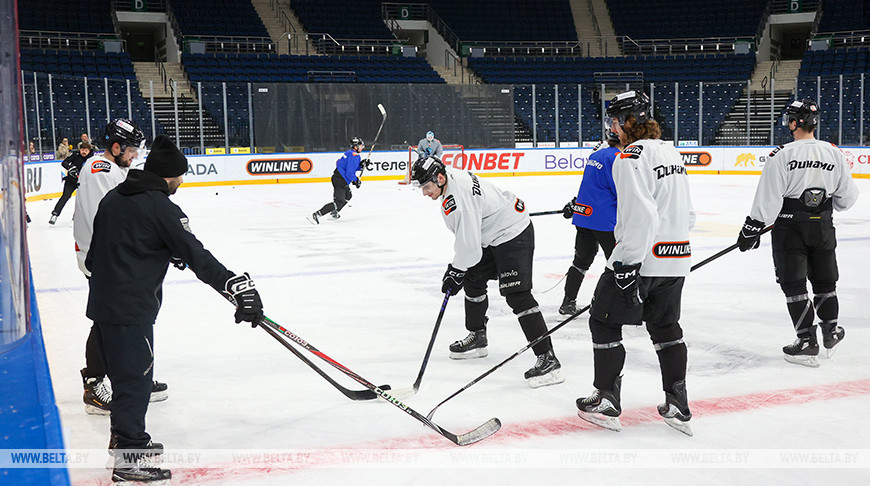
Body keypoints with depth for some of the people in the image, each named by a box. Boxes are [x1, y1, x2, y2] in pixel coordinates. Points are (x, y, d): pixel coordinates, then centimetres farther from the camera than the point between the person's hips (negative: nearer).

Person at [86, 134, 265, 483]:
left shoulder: (114, 198, 11)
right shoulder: (160, 206, -16)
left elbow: (93, 256, 19)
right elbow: (197, 257, -22)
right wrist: (240, 288, -24)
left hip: (103, 302, 9)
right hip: (130, 309, -9)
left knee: (126, 373, 22)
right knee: (136, 377, -2)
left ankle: (125, 437, 38)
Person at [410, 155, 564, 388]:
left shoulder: (459, 198, -27)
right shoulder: (454, 179, 5)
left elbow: (469, 242, -25)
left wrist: (456, 272, -12)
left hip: (514, 235, -11)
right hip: (492, 236, 11)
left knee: (516, 294, -19)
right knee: (473, 279, 19)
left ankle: (547, 359, -20)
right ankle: (477, 338, 37)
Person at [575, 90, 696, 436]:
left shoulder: (631, 157, -15)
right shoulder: (671, 152, 13)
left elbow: (641, 215, -24)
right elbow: (686, 213, 18)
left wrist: (627, 264, -22)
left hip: (638, 257, -8)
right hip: (676, 259, 9)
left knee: (604, 321, 6)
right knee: (665, 327, 17)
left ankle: (607, 402, 11)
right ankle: (677, 407, 17)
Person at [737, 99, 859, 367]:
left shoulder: (782, 156, -14)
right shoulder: (834, 153, 0)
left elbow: (767, 199, -15)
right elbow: (847, 197, 7)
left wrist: (751, 230, -7)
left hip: (789, 227, -4)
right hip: (822, 226, 4)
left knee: (794, 283, 2)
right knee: (824, 280, 18)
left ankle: (807, 343, 2)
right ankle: (831, 332, 28)